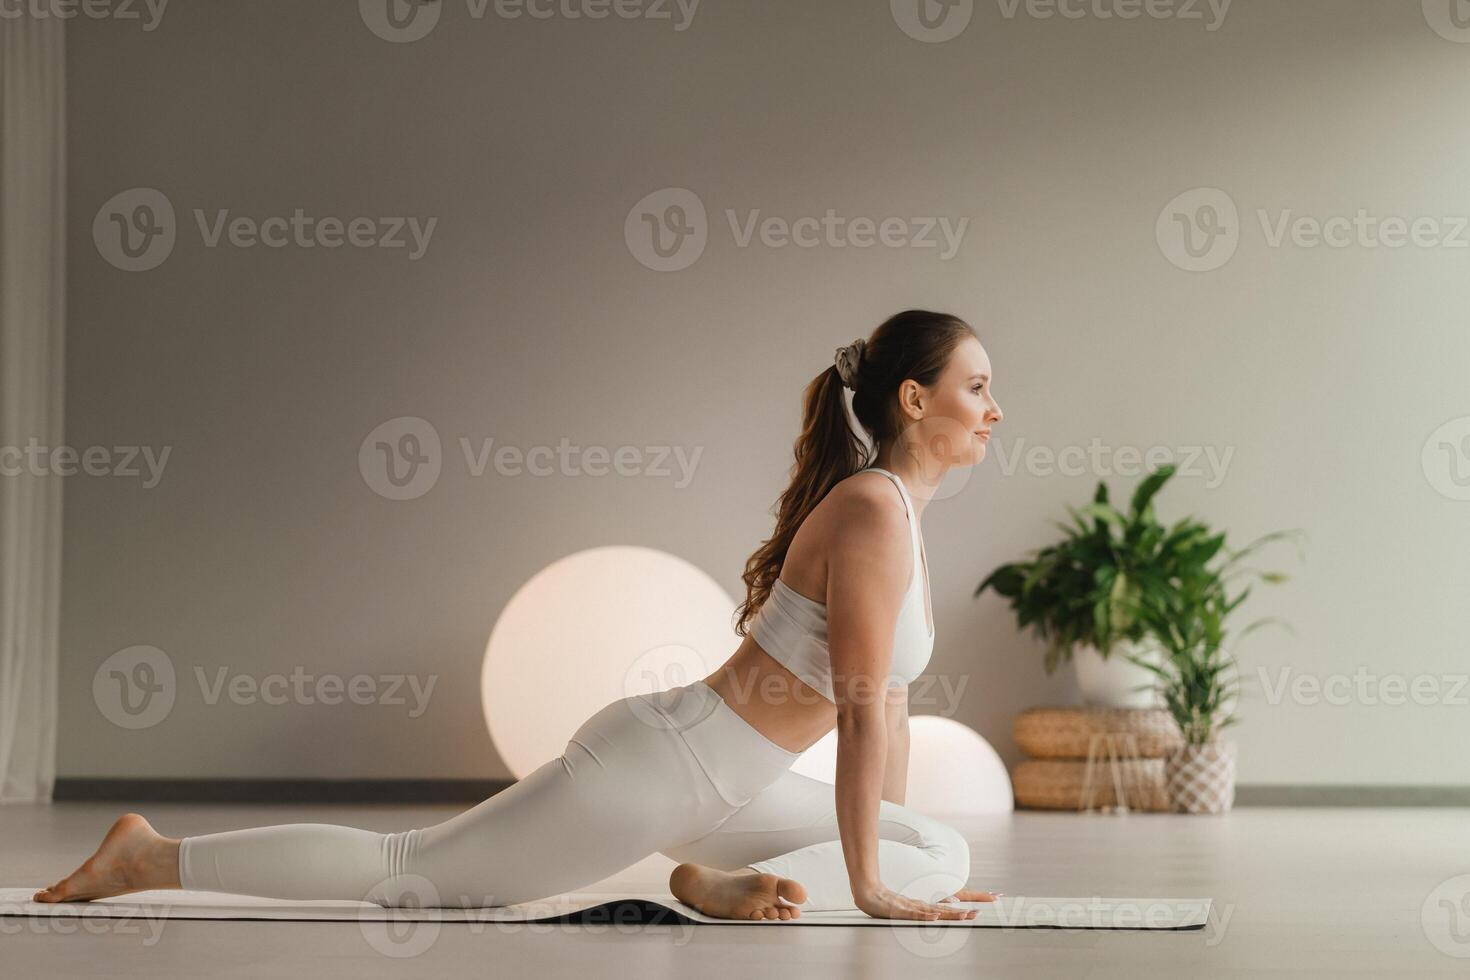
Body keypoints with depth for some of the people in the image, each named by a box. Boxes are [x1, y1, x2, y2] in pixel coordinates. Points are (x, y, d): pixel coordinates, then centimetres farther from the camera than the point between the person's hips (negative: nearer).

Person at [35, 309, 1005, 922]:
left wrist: (893, 854, 18)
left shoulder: (898, 513, 10)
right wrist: (867, 884, -18)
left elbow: (890, 698, 18)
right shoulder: (873, 511, -20)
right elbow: (864, 707, -22)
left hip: (708, 791, 9)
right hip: (651, 766, -9)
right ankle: (149, 858, 5)